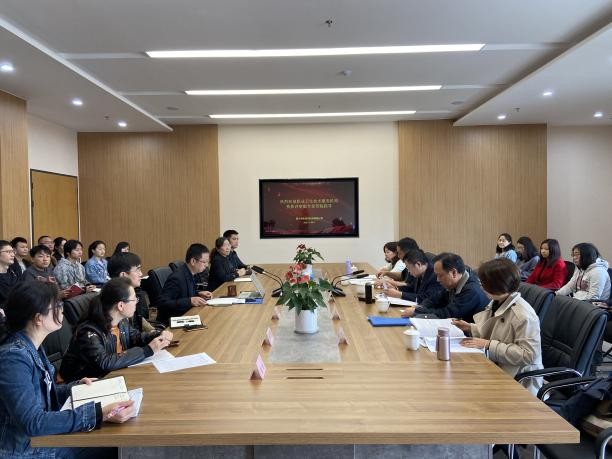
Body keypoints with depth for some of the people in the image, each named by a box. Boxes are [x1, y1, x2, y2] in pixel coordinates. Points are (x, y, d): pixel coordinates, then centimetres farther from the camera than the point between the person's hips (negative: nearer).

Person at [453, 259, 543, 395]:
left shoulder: (523, 315, -21)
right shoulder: (496, 303, 6)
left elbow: (528, 355, -24)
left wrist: (489, 345, -24)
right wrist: (470, 328, 7)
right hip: (496, 369, 8)